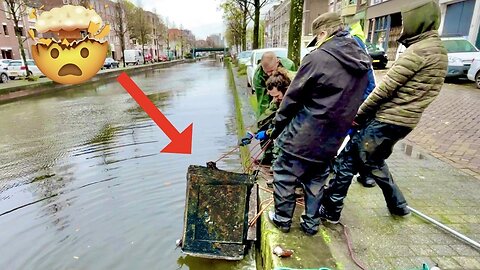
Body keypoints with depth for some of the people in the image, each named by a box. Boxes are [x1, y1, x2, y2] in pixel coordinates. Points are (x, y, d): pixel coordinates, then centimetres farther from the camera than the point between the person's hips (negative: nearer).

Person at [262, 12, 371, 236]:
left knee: (284, 175, 12)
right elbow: (355, 101, 11)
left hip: (304, 135, -7)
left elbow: (292, 98, -11)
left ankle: (283, 219, 26)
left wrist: (277, 128, 0)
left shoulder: (317, 58, -16)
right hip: (332, 139, 7)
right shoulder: (361, 62, 5)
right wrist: (337, 125, 18)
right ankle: (311, 223, 33)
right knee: (316, 180, 22)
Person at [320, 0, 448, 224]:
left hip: (385, 121, -10)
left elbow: (386, 88, -18)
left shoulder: (418, 50, -16)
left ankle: (331, 210, 10)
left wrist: (359, 114, -7)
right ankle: (398, 204, 37)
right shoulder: (438, 50, 15)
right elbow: (411, 91, 16)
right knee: (374, 161, 26)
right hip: (404, 121, 10)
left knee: (347, 159, -1)